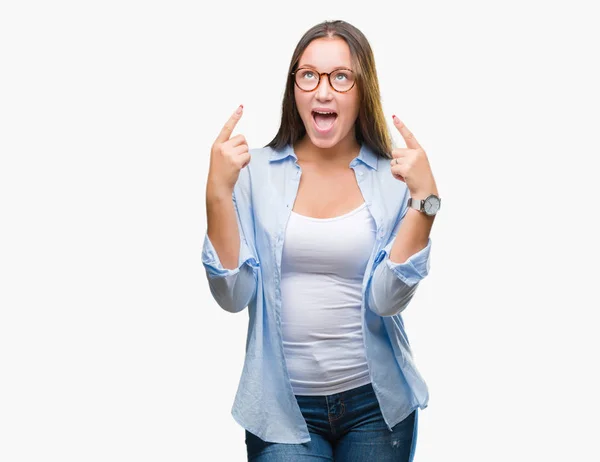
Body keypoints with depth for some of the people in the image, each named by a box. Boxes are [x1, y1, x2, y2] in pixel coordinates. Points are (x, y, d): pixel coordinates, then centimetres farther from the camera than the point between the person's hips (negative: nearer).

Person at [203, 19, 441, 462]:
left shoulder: (393, 177, -4)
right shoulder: (256, 171, -4)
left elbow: (387, 299, -13)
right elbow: (233, 296, -9)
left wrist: (424, 199, -20)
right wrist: (218, 193, -19)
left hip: (375, 403, 1)